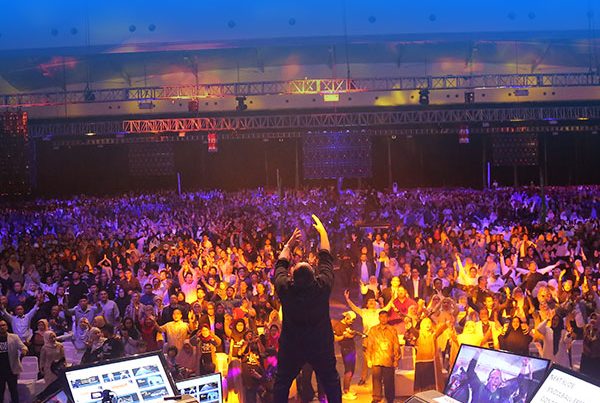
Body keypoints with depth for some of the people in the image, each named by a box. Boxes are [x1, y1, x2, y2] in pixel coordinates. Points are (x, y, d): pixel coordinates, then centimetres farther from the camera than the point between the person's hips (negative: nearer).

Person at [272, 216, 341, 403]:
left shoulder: (285, 288, -19)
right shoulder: (322, 287, -20)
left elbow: (281, 264, 2)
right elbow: (326, 258, -4)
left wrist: (289, 245, 14)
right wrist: (322, 231, 8)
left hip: (291, 347, 0)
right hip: (322, 345, 0)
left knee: (282, 383, 12)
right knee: (331, 381, 15)